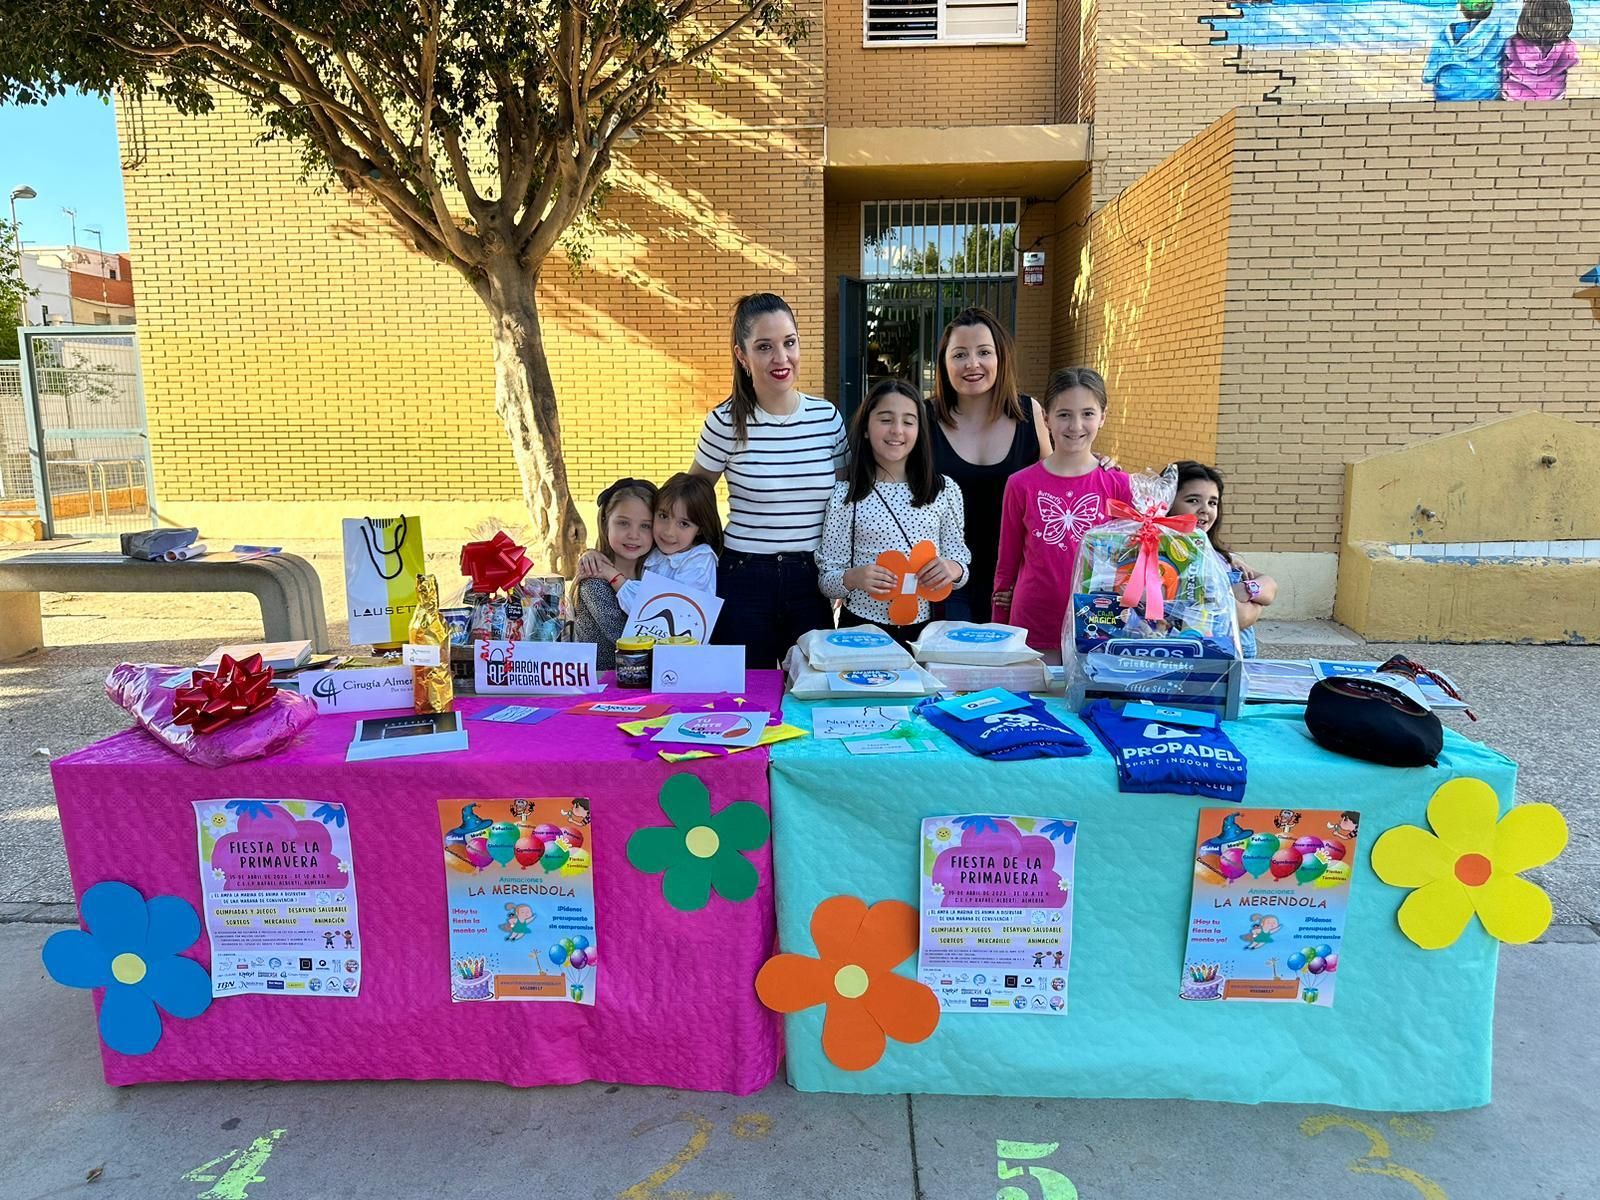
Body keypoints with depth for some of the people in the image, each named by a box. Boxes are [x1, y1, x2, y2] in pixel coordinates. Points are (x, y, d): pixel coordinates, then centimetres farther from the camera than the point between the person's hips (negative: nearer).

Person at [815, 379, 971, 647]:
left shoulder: (944, 490, 4)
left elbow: (960, 561, 9)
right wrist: (853, 578, -19)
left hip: (926, 628, 2)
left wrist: (953, 569, -12)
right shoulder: (845, 495, -1)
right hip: (862, 627, -1)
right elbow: (826, 579, 1)